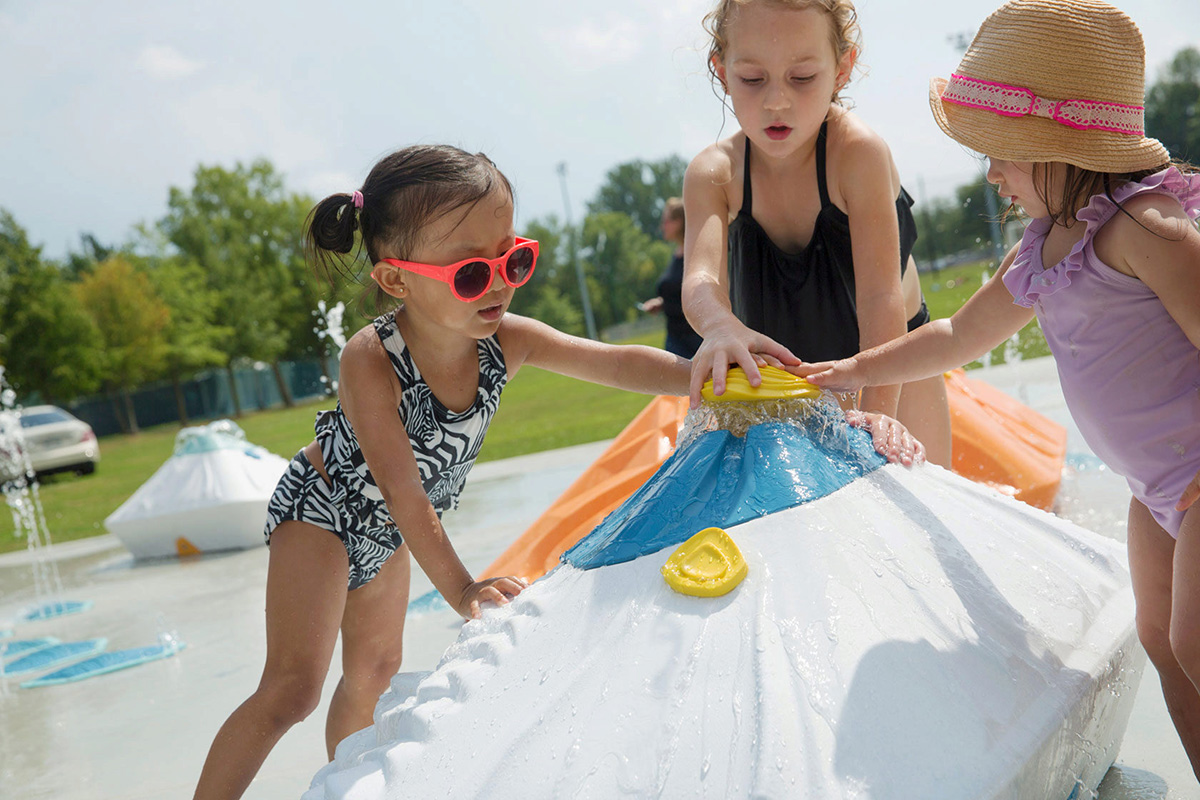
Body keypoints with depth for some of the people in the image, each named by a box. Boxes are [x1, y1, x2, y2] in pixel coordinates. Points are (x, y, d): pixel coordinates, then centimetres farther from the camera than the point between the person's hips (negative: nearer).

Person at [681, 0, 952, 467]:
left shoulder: (858, 152, -28)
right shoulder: (712, 175, -17)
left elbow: (881, 295, -33)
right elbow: (701, 279, -33)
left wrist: (876, 414, -44)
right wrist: (722, 327, -57)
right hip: (787, 373, 3)